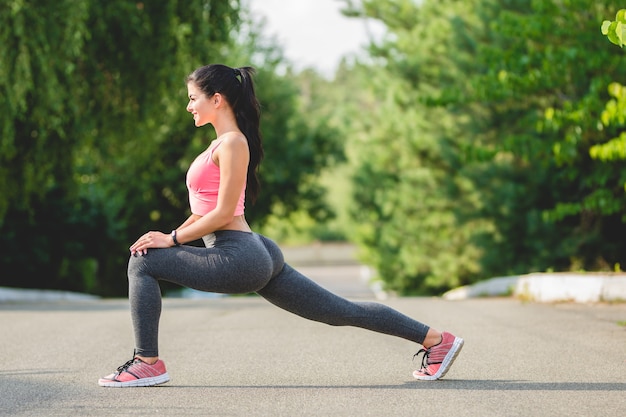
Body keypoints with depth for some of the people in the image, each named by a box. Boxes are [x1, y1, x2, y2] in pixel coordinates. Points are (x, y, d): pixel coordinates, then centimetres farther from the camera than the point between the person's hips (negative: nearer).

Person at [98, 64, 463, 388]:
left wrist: (172, 239, -10)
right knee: (342, 312, 11)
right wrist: (171, 236, 11)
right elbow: (205, 210, 23)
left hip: (238, 257, -10)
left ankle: (147, 364, -4)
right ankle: (435, 339, 14)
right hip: (258, 255, 10)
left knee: (143, 263, -7)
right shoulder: (224, 142, 20)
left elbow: (223, 214, -15)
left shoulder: (233, 143, -9)